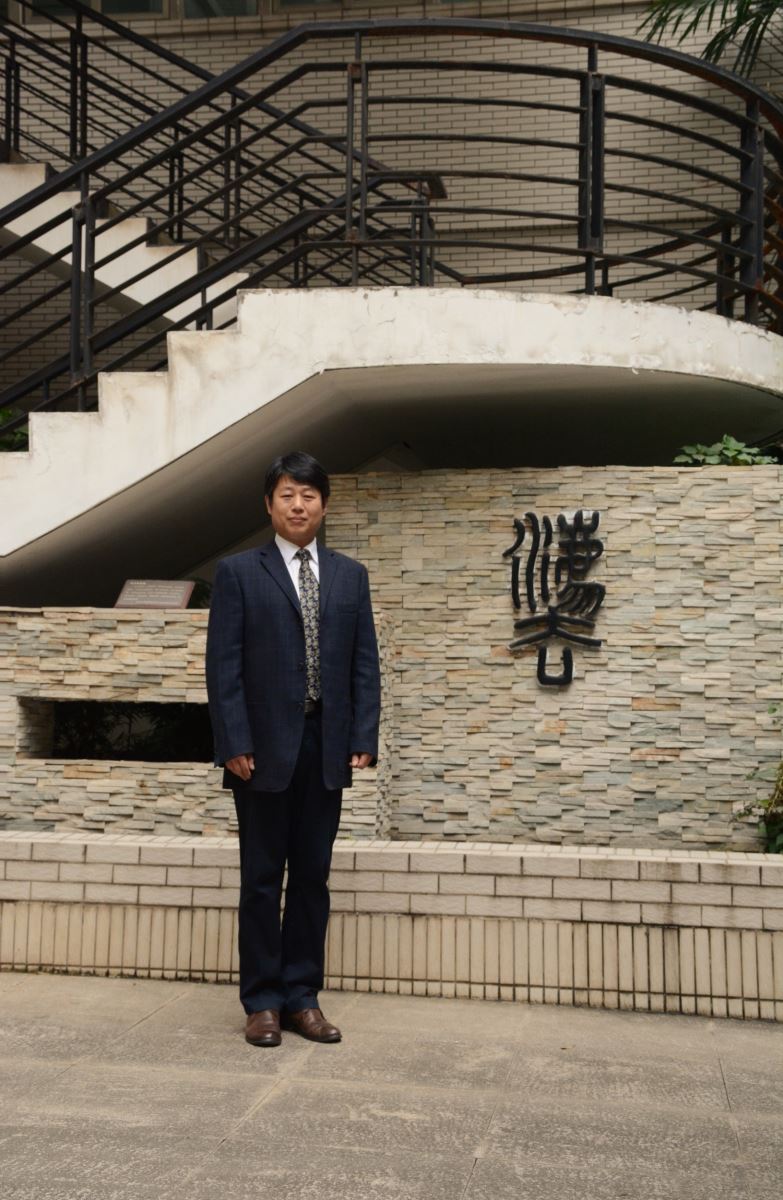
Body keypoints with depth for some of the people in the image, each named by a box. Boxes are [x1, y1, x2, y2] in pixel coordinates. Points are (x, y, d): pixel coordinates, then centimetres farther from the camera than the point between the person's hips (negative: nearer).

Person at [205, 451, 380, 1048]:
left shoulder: (350, 575, 11)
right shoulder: (239, 572, 2)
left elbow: (365, 664, 8)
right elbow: (223, 664, -4)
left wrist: (363, 739, -1)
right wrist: (234, 744, -11)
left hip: (327, 749, 3)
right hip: (264, 747, -3)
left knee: (313, 876, 8)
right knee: (262, 879, 5)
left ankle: (302, 997, 19)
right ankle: (262, 1002, 15)